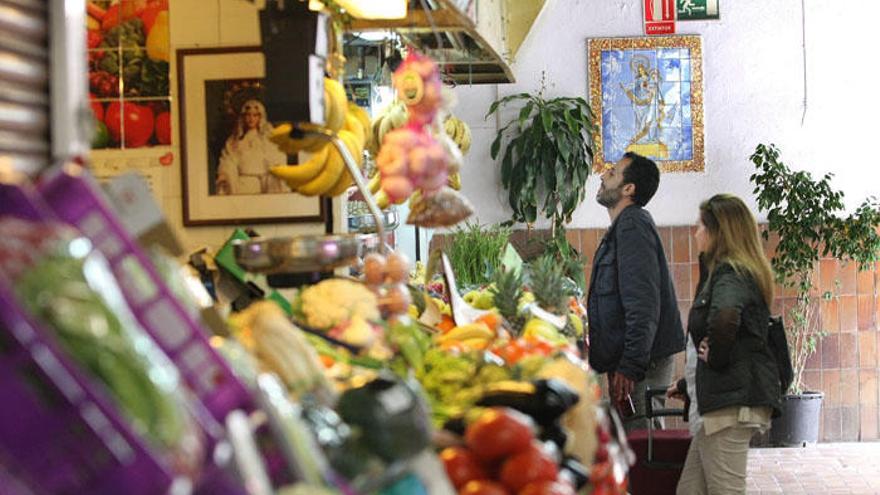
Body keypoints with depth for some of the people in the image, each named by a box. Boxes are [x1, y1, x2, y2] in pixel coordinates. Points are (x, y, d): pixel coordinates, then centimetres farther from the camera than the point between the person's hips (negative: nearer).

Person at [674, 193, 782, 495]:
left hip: (733, 398, -10)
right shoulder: (744, 271, 20)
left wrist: (714, 356, -16)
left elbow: (725, 316, -34)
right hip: (735, 394, 10)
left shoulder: (730, 273, -11)